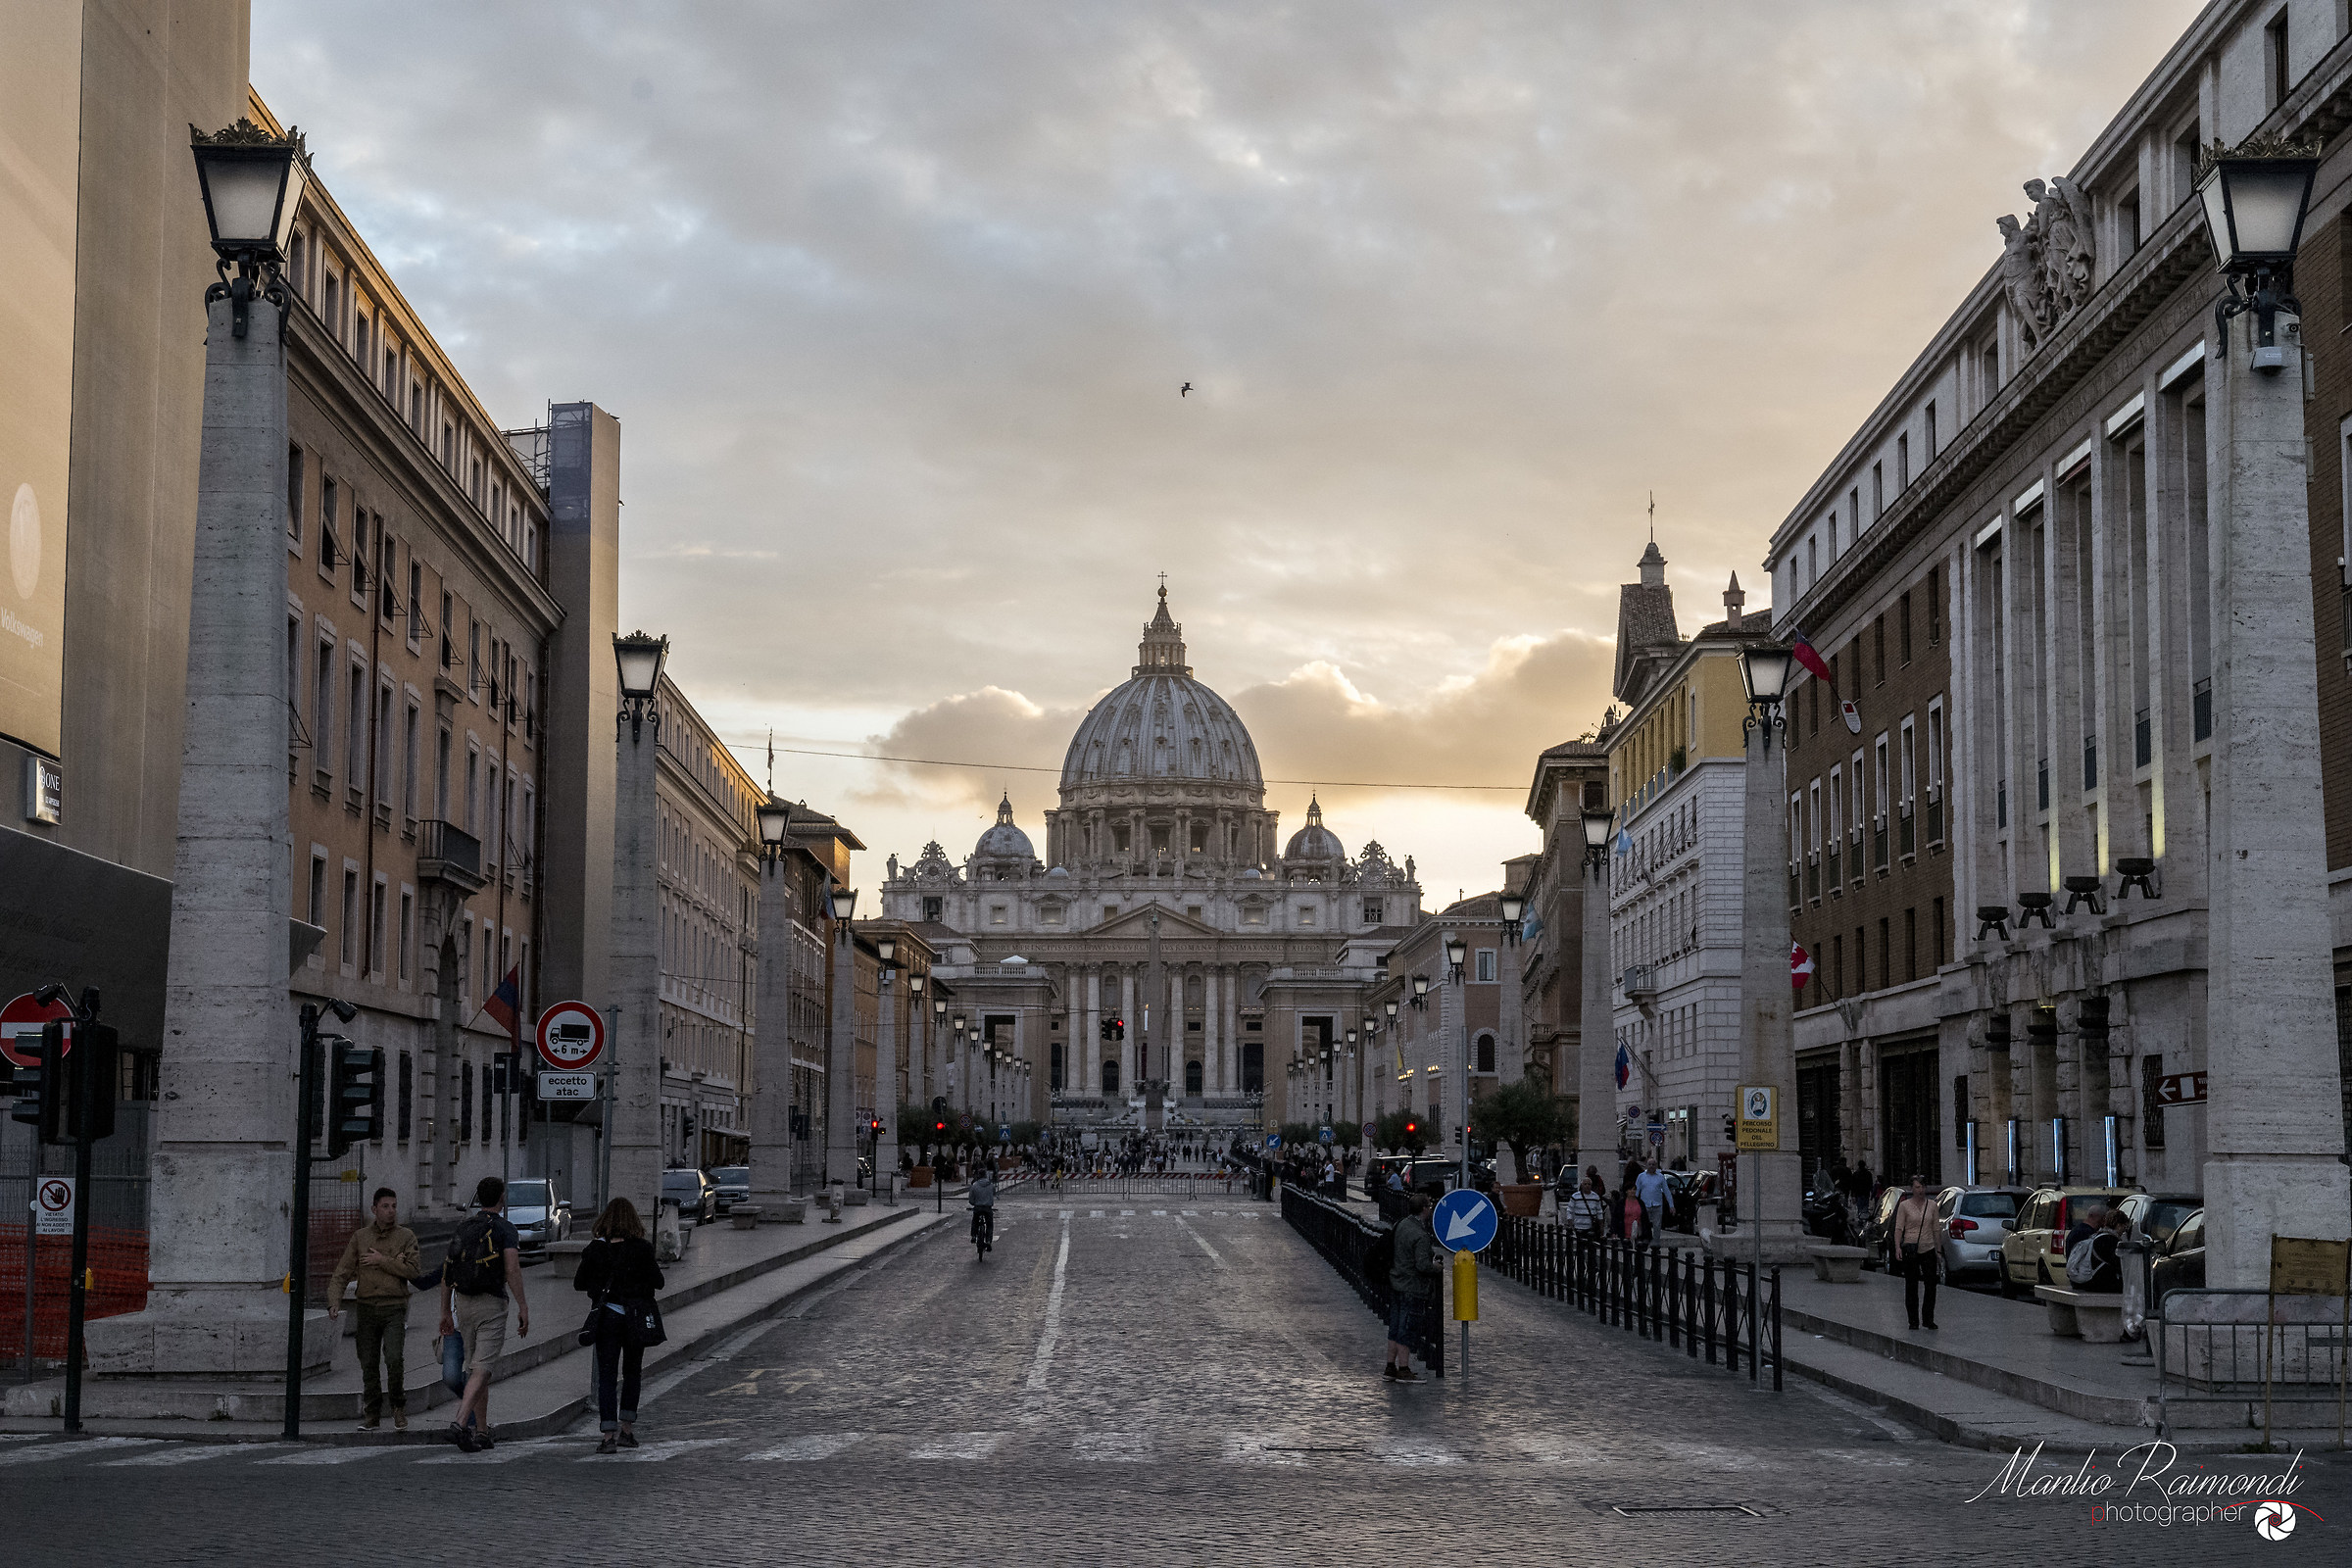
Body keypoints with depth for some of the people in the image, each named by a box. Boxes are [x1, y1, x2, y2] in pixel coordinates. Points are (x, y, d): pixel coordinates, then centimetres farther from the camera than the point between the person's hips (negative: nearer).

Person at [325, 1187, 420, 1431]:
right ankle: (373, 1413, 15)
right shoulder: (360, 1237, 10)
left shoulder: (406, 1236, 5)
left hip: (394, 1309, -2)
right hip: (366, 1308, 2)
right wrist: (334, 1302, -9)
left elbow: (413, 1270, -7)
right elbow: (342, 1272, 5)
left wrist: (382, 1260, -10)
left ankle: (399, 1407, 2)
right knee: (368, 1363, 2)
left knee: (394, 1359, -17)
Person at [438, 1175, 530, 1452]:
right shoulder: (505, 1230, -7)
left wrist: (446, 1312, 19)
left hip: (464, 1304, 6)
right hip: (491, 1305, -6)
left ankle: (482, 1433, 16)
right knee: (481, 1369, -10)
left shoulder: (462, 1229, 11)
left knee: (477, 1368, 15)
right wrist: (523, 1307, -16)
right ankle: (460, 1424, -28)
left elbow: (446, 1273, 13)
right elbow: (512, 1270, -19)